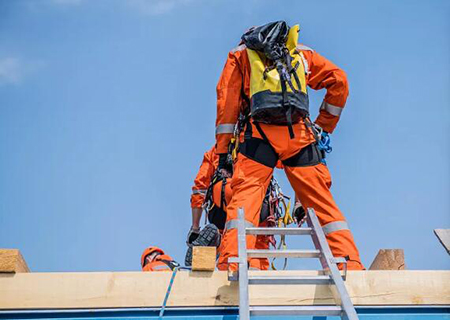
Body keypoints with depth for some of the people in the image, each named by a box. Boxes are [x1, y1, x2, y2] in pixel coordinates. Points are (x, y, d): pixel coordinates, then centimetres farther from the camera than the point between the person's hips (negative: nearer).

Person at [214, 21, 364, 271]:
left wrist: (222, 152, 8)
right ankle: (351, 264, 0)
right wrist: (324, 127, 21)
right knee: (321, 201, 7)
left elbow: (227, 101, 12)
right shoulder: (301, 52, 29)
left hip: (261, 133, -2)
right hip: (300, 136, 2)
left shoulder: (239, 54, 24)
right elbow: (338, 79, 18)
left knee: (245, 196, -7)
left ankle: (231, 262, -24)